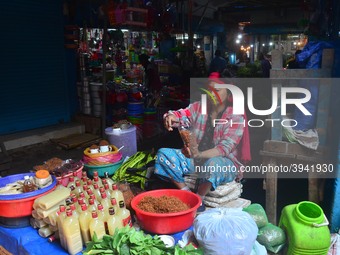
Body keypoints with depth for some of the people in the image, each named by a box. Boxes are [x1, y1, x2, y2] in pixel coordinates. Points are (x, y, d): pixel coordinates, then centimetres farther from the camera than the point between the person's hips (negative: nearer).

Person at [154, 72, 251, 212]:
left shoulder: (235, 117, -12)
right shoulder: (199, 107, 2)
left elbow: (225, 148, -23)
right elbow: (182, 114, -15)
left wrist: (199, 155, -40)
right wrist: (171, 116, -41)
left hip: (225, 164, -5)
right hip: (197, 158, 5)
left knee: (213, 164, -40)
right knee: (163, 154, -11)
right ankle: (187, 193, -9)